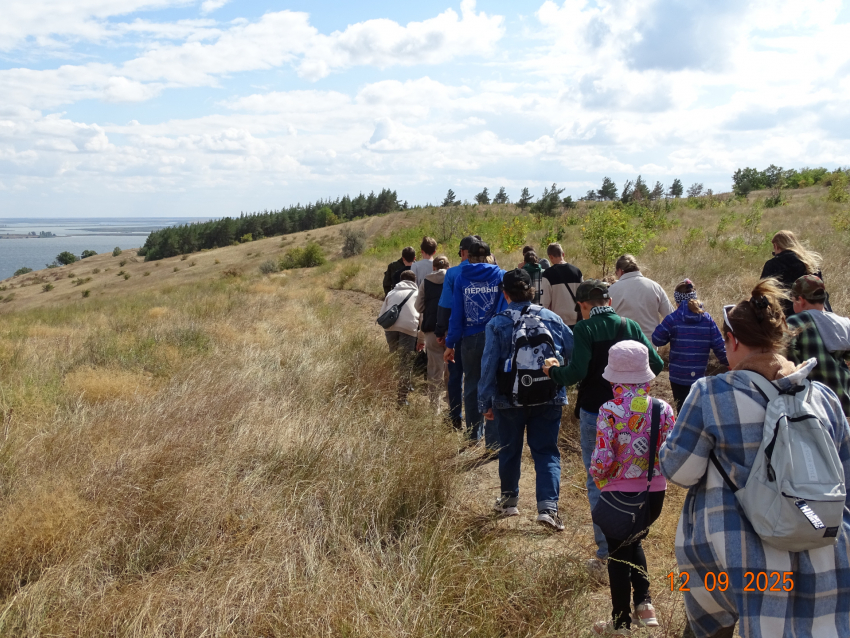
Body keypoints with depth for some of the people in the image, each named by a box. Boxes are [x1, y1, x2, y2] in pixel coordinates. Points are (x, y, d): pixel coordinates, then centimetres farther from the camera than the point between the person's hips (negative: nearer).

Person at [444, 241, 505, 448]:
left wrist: (450, 344, 3)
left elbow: (456, 313, -1)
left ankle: (473, 435, 26)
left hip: (470, 339, 1)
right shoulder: (501, 276, 0)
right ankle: (494, 441, -1)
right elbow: (507, 308, -4)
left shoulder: (461, 278, 0)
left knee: (471, 386, 16)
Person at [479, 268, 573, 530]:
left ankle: (509, 499, 32)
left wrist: (485, 402, -3)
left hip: (509, 400, -1)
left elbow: (489, 365, -9)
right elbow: (574, 353, 3)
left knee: (510, 450, 17)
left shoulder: (497, 324, -8)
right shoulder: (552, 319, -1)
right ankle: (548, 506, -9)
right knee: (546, 451, 5)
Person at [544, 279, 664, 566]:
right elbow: (656, 364, -2)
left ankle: (606, 552, 4)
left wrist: (554, 372, -2)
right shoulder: (630, 326, 1)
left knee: (597, 481, 5)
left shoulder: (585, 329, -11)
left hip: (595, 413, -4)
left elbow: (577, 372, -21)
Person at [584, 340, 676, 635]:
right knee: (634, 543, 29)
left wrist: (597, 475, 3)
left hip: (619, 494, -3)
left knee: (618, 554, 14)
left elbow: (602, 459, -19)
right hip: (654, 494, 4)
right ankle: (644, 603, 19)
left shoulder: (609, 411, -17)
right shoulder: (663, 409, -8)